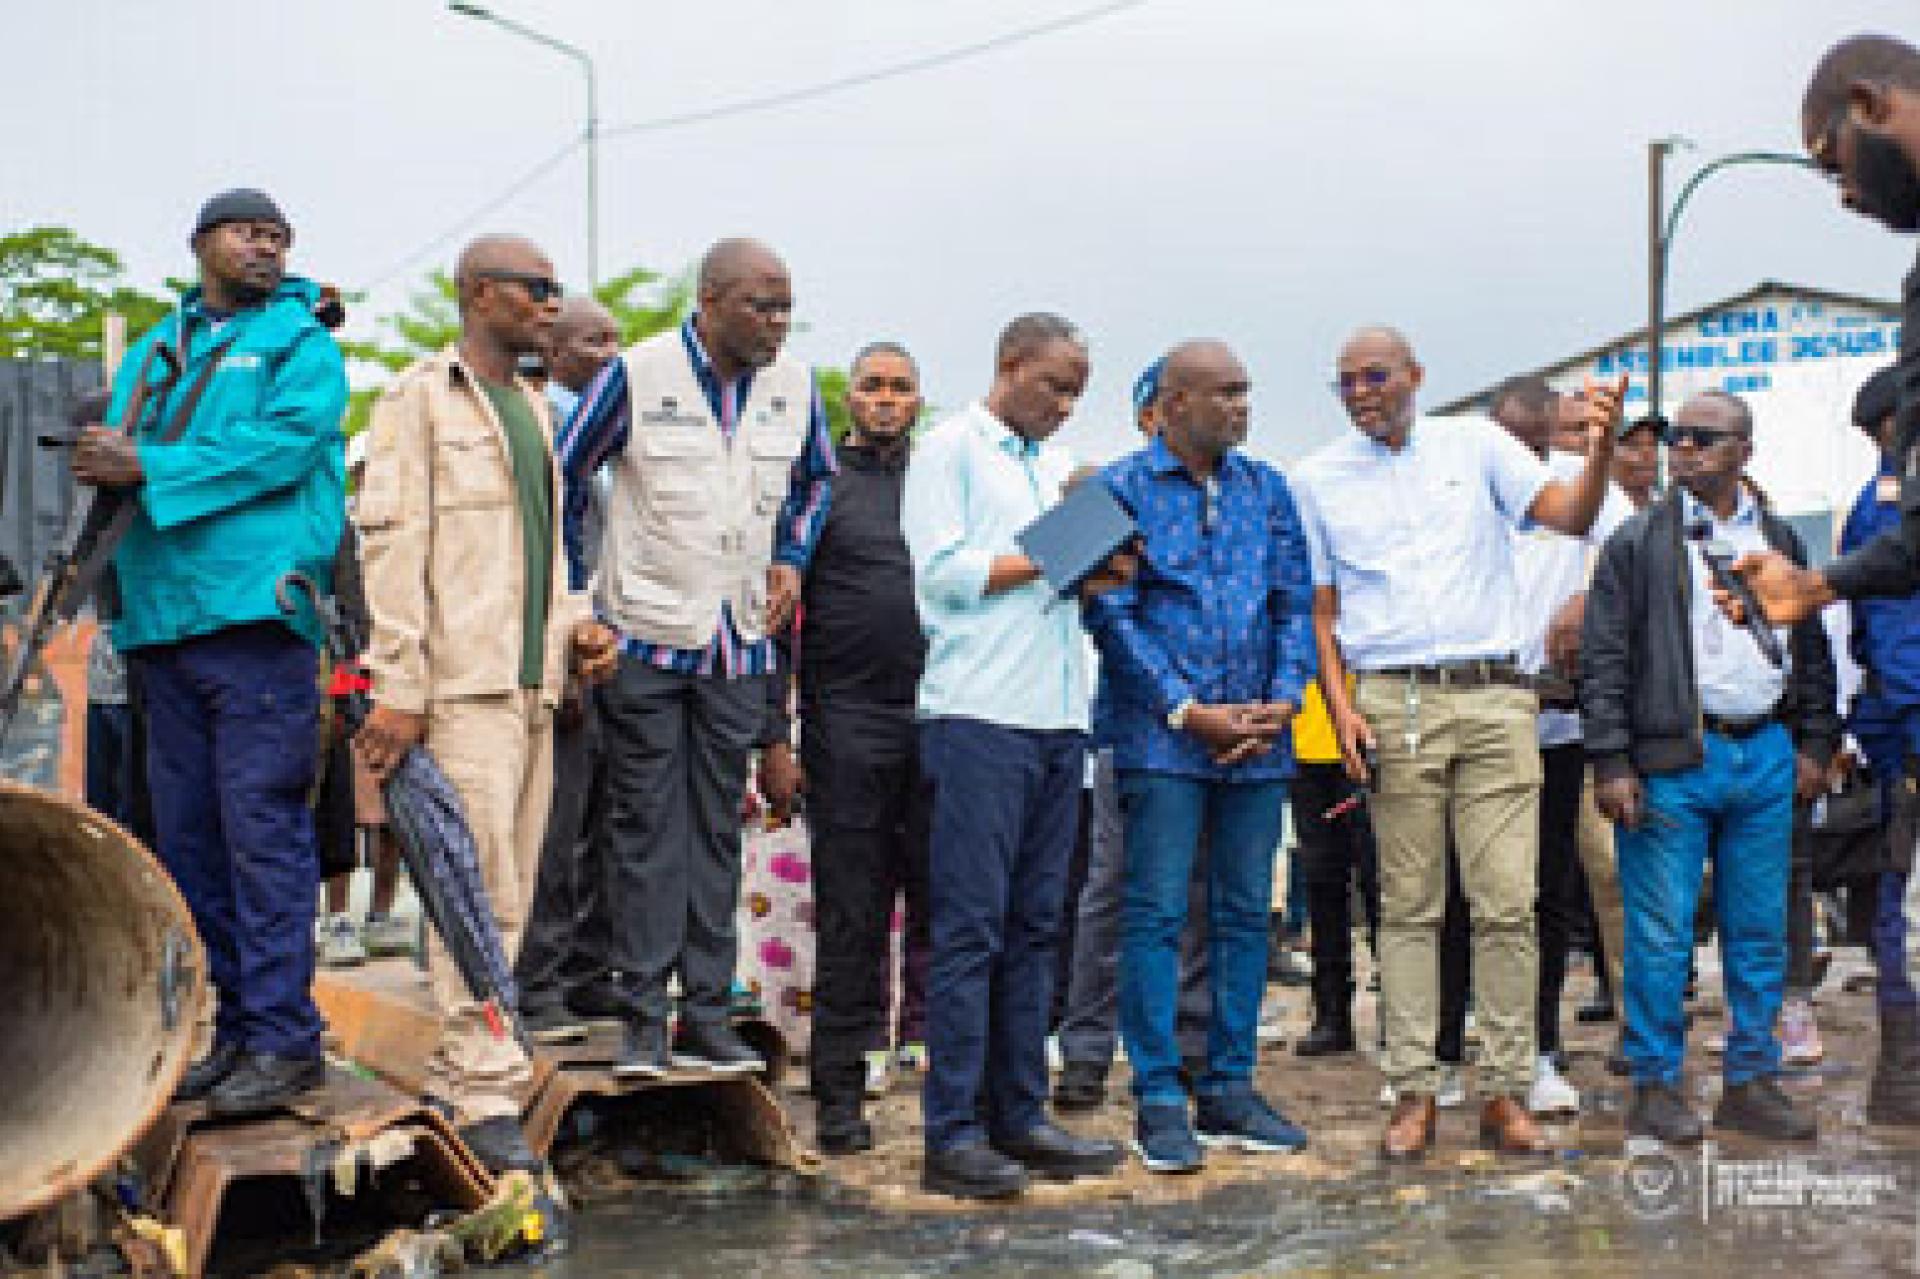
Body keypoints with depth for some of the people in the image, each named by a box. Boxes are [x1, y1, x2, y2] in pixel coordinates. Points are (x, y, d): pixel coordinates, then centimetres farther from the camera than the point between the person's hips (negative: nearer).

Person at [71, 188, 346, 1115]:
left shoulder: (302, 343, 6)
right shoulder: (153, 349, 22)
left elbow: (282, 445, -10)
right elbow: (117, 448, 15)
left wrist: (150, 467, -13)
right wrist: (104, 460, -9)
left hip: (255, 613, -6)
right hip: (161, 622, 6)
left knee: (262, 827, -8)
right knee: (187, 836, 8)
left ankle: (283, 1039, -4)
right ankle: (236, 1027, 17)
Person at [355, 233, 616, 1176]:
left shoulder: (532, 408, 21)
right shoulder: (421, 398, -3)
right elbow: (392, 546, -10)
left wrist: (572, 623, 8)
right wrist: (399, 692, -16)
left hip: (532, 684, 8)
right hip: (461, 687, -8)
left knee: (507, 895, 9)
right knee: (481, 894, -11)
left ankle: (453, 1077, 17)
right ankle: (485, 1095, -6)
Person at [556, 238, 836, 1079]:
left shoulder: (794, 385, 3)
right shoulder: (637, 373, -8)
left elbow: (816, 479, 22)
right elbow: (565, 475, 1)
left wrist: (791, 557, 7)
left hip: (740, 645, 4)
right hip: (645, 636, -4)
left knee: (717, 828, 8)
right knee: (645, 828, -1)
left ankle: (706, 1016, 14)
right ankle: (643, 1018, 5)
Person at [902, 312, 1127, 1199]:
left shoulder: (1057, 464, 22)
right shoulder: (950, 449, 1)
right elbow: (940, 570, -10)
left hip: (1058, 719, 7)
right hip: (979, 717, -7)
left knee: (1033, 926, 9)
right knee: (969, 927, -8)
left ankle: (1018, 1117, 14)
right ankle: (952, 1135, -5)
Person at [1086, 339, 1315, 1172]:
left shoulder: (1266, 488, 13)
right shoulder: (1121, 488, -1)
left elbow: (1295, 600, 12)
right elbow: (1109, 613, -6)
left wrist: (1283, 697, -4)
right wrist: (1187, 711, -12)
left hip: (1258, 737, 5)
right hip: (1162, 737, -4)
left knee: (1245, 913, 8)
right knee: (1156, 914, -4)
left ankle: (1229, 1090, 18)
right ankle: (1159, 1102, 2)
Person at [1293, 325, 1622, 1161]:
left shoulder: (1476, 445, 9)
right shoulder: (1319, 479, 11)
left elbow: (1570, 516, -1)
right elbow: (1320, 610, 10)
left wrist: (1601, 451, -21)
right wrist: (1340, 707, -3)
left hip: (1494, 697, 0)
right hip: (1393, 705, 0)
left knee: (1507, 903, -3)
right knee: (1408, 906, 2)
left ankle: (1507, 1092, 4)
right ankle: (1414, 1093, 7)